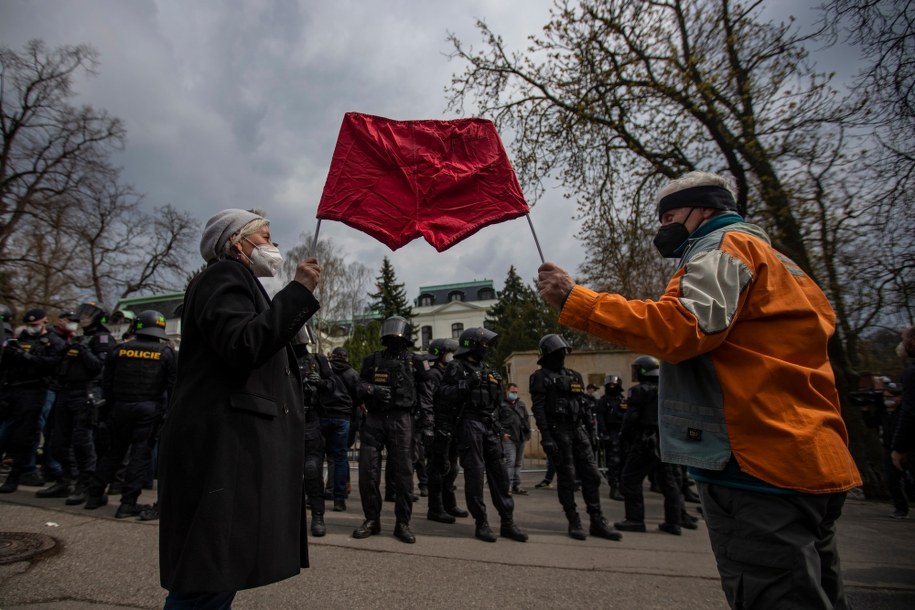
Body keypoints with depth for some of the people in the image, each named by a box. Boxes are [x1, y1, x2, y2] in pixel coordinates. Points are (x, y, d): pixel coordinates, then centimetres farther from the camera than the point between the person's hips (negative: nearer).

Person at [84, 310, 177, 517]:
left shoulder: (119, 350, 4)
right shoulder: (166, 352, -3)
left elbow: (106, 383, 8)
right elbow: (173, 385, -6)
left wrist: (113, 403, 20)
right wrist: (169, 411, 2)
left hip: (121, 407, 3)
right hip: (150, 409, -3)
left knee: (115, 450, 19)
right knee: (141, 453, 2)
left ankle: (95, 495, 28)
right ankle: (128, 503, 2)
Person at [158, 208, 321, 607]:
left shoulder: (238, 281, 26)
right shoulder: (225, 275, -6)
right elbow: (242, 346, -23)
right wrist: (299, 291, -22)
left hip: (233, 448, 11)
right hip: (222, 448, -11)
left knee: (217, 576, 15)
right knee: (210, 578, -7)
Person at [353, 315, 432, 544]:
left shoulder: (415, 362, 7)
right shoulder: (372, 360, 12)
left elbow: (425, 395, 5)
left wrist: (427, 425, -2)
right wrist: (372, 390, -7)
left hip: (401, 421, -2)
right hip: (374, 419, 2)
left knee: (403, 473, 0)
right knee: (368, 471, 3)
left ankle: (402, 523, 11)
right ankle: (372, 520, 18)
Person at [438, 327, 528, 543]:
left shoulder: (486, 370, 20)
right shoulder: (457, 367, 0)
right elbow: (446, 394, -13)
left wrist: (498, 385, 7)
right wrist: (468, 384, -20)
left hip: (490, 425, 6)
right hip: (470, 424, -6)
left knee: (498, 472, 6)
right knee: (475, 473, -4)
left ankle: (508, 522, 12)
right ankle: (481, 523, 6)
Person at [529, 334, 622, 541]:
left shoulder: (574, 376, 16)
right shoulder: (541, 377, -3)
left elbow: (584, 405, 18)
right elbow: (538, 408, -10)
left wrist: (592, 430, 12)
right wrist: (546, 437, -17)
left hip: (579, 431, 6)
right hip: (558, 431, -6)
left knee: (591, 475, 4)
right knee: (567, 478, 1)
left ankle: (598, 522, 13)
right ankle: (574, 523, 12)